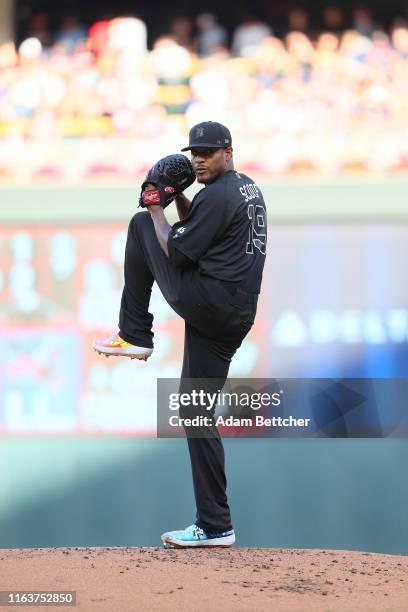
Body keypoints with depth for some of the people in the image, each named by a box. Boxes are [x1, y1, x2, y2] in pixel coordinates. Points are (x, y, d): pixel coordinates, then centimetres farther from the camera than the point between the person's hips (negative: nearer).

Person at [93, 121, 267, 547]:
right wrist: (178, 196, 17)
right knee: (197, 413, 11)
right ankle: (215, 526, 8)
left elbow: (176, 251, -10)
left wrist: (156, 211, 4)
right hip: (236, 317, 10)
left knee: (141, 224, 7)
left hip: (203, 301, -10)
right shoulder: (249, 189, 19)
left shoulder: (217, 196, -13)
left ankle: (135, 335, 8)